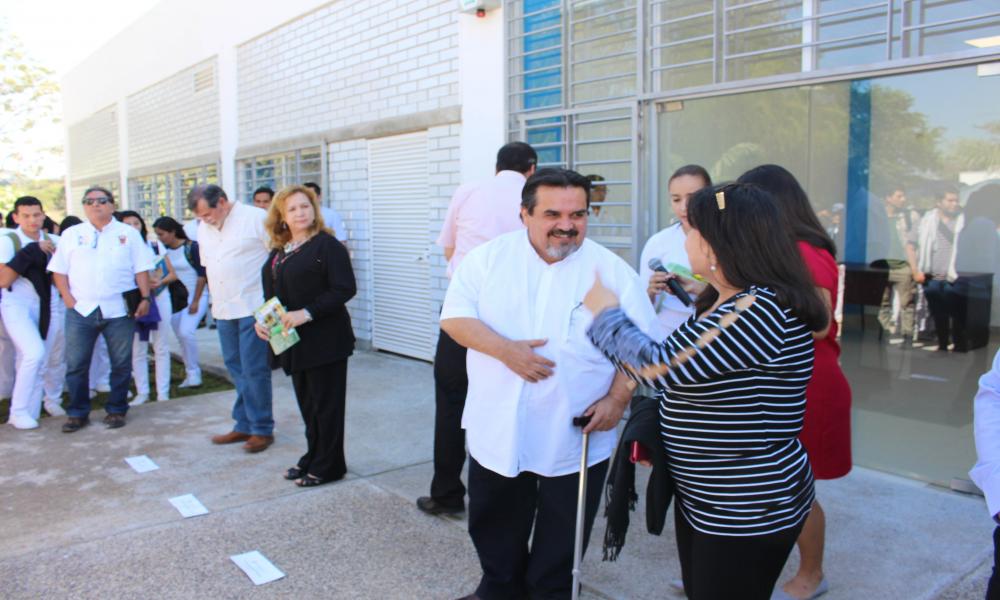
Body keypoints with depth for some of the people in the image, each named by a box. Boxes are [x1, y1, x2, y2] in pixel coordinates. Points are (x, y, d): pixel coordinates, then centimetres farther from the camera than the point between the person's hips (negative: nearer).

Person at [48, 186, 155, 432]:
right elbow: (58, 271, 10)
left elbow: (141, 269, 5)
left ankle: (116, 410, 16)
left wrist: (145, 297, -4)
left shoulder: (128, 233, 9)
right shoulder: (71, 235, 12)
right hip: (81, 310, 1)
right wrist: (69, 299, -2)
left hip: (119, 310, -1)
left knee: (121, 364, 4)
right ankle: (77, 413, 15)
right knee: (75, 364, 3)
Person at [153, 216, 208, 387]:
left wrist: (195, 301, -11)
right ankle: (191, 374, 16)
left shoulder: (192, 247, -9)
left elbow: (202, 275, -10)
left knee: (186, 332, -18)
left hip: (195, 297, -6)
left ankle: (193, 373, -5)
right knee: (181, 338, 6)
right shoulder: (163, 250, 5)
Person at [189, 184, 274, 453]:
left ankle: (261, 429, 8)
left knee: (254, 369, -4)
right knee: (236, 368, 12)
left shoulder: (256, 219, -9)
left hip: (254, 307, -7)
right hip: (224, 309, 7)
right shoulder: (204, 229, 12)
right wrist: (216, 299, 15)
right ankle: (244, 425, 23)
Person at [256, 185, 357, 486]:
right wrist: (262, 320, 1)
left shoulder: (326, 245, -11)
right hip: (293, 342, 8)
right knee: (306, 403, 16)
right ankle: (313, 458, 29)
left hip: (324, 340, -7)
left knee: (325, 404, 2)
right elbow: (272, 295, 19)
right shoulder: (278, 252, 13)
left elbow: (345, 289, -18)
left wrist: (307, 313, -24)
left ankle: (328, 466, 14)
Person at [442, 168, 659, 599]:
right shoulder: (489, 258, -3)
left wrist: (618, 398, -15)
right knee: (494, 530, 22)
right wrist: (505, 349, -21)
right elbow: (454, 316, -7)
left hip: (577, 438, -1)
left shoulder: (612, 271, -6)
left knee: (560, 542, 14)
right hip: (498, 430, 2)